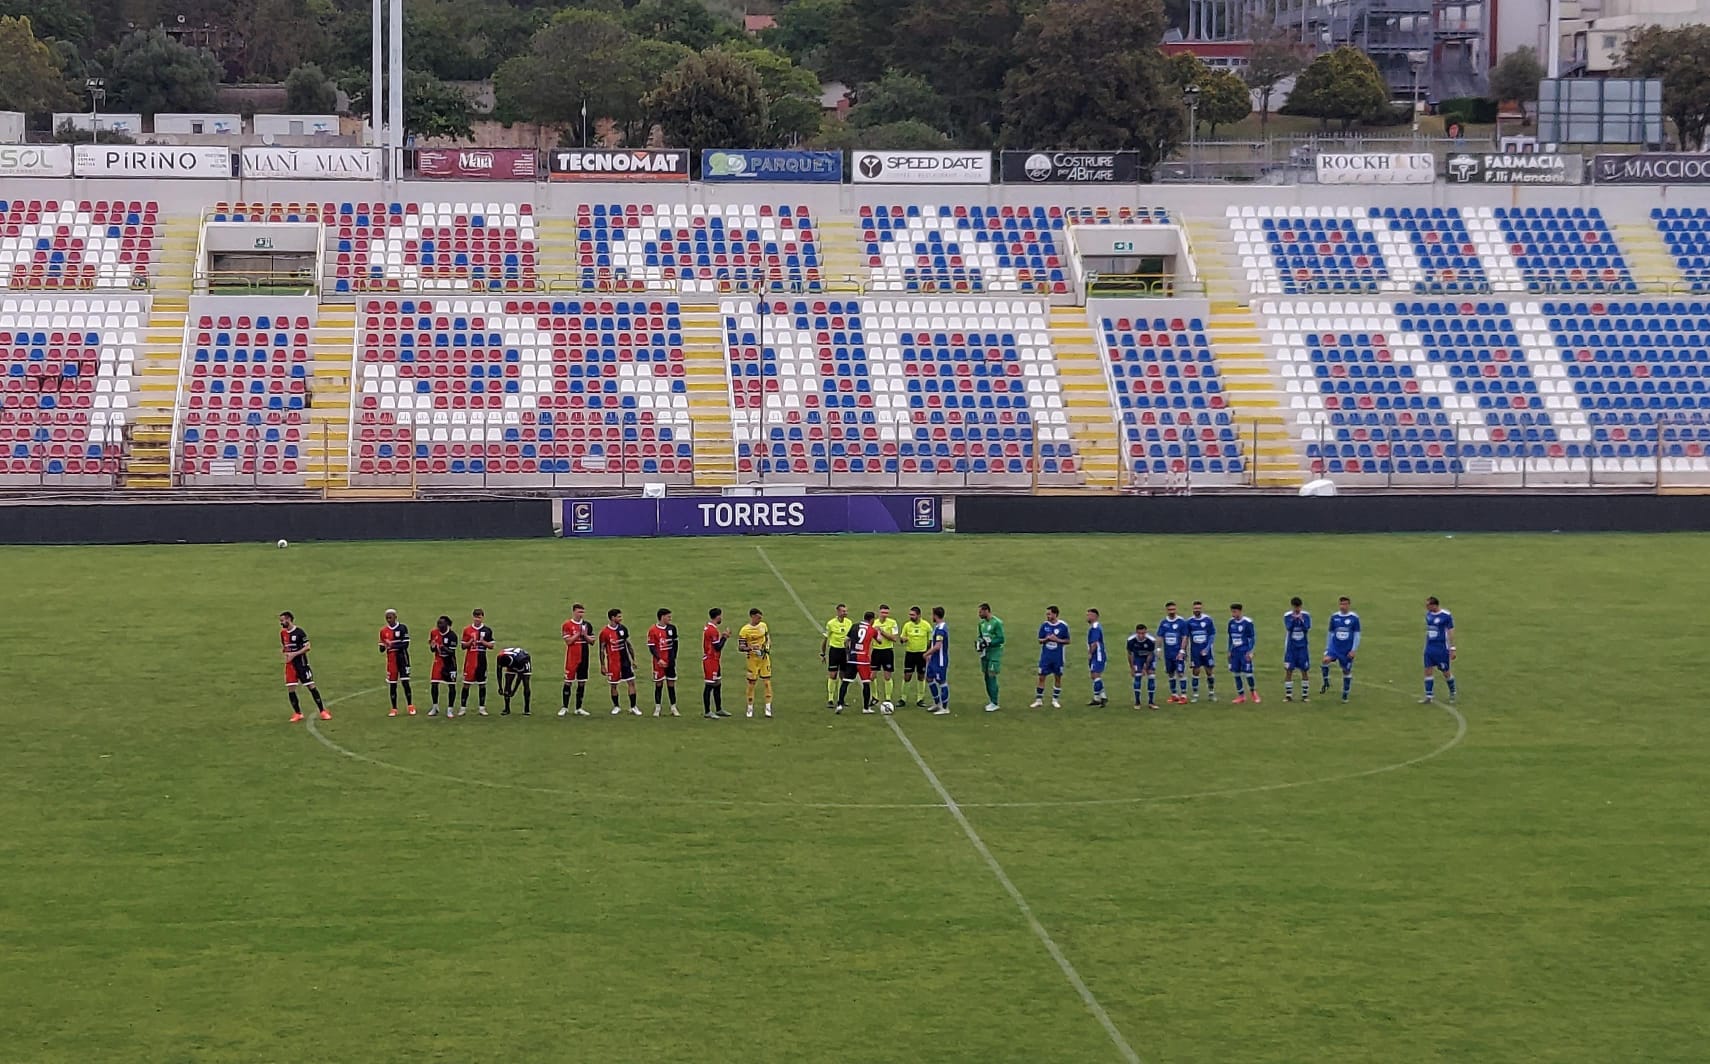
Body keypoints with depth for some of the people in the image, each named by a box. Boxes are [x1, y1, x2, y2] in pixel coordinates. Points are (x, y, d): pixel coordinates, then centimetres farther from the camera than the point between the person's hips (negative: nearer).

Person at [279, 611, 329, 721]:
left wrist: (294, 654, -20)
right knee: (290, 689, 0)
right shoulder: (283, 633, 7)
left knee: (311, 686, -2)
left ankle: (322, 711, 4)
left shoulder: (299, 632, -12)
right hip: (290, 664, 6)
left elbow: (307, 647, -13)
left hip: (301, 663, -6)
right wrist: (282, 652, -3)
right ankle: (297, 713, 13)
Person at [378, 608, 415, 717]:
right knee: (392, 684, 4)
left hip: (402, 658, -3)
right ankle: (394, 709, 11)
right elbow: (382, 648, 8)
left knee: (405, 682, -6)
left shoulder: (402, 628, -5)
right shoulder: (383, 631, 6)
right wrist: (383, 647, -16)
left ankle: (411, 707, 5)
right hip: (391, 660, 3)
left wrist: (392, 645, -23)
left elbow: (405, 644, -12)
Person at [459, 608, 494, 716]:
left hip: (482, 659, 1)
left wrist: (483, 642, -12)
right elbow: (463, 646, 3)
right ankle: (463, 707, 3)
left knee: (482, 684, 5)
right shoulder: (467, 630, 2)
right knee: (466, 683, -1)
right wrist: (471, 641, -14)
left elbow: (491, 646, 4)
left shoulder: (487, 630, 3)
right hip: (470, 659, -1)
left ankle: (481, 707, 12)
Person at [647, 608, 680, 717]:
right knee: (659, 684, 3)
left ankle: (673, 708, 11)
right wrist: (659, 659, -19)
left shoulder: (672, 628, 4)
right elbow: (651, 647, -10)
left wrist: (673, 657, 9)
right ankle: (657, 708, 12)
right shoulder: (653, 630, -9)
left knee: (671, 683, 6)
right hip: (659, 662, -4)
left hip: (670, 662, 4)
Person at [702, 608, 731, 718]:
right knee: (710, 685, -5)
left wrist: (722, 636, 9)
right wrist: (724, 637, -8)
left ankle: (719, 710, 24)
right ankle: (707, 712, -2)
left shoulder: (709, 628, 13)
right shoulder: (712, 630, -19)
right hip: (711, 661, -11)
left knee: (717, 685, 16)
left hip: (714, 661, 11)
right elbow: (718, 647, -19)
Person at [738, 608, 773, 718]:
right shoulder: (744, 630, -11)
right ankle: (750, 707, 13)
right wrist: (751, 648, -26)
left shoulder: (764, 626, 5)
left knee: (766, 681, 0)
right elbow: (740, 647, -10)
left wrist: (767, 648, -1)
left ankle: (768, 707, 4)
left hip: (764, 657, 4)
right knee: (751, 682, 1)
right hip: (752, 659, -4)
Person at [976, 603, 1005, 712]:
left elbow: (1001, 639, -14)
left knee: (992, 677, -10)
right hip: (985, 653, 8)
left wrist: (988, 643, -21)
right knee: (986, 677, 9)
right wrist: (979, 642, 2)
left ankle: (994, 703, -6)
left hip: (994, 653, -8)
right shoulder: (982, 623, 12)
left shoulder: (997, 623, -13)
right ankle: (990, 700, 18)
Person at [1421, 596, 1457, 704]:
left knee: (1446, 672, 5)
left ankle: (1452, 694, 25)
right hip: (1429, 648, 6)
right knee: (1427, 671, 0)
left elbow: (1450, 632, -9)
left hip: (1442, 649, -6)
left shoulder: (1446, 616, -13)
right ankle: (1429, 696, 5)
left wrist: (1452, 649, -9)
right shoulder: (1428, 614, 4)